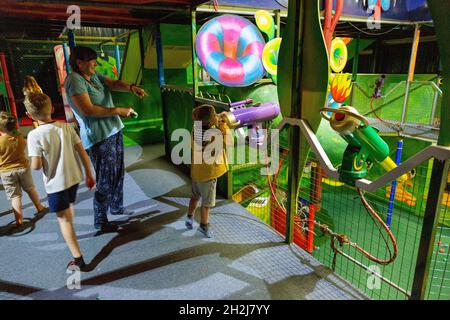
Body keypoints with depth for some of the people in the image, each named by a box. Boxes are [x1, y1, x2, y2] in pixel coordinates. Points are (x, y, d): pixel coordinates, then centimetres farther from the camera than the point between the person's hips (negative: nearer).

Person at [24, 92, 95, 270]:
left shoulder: (34, 135, -18)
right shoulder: (66, 127, -5)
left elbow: (36, 166, -21)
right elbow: (82, 152, -5)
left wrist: (32, 163, 4)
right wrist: (89, 175, 4)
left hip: (56, 183, -5)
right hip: (73, 177, 6)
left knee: (63, 219, 4)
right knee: (69, 206, 31)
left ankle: (78, 259, 3)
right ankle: (69, 233, 57)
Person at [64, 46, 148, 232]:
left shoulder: (94, 76, 11)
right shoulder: (74, 80, -15)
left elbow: (114, 83, 1)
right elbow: (88, 110, -24)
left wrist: (131, 87, -21)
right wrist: (118, 111, -20)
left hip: (114, 131, 9)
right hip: (98, 138, -9)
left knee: (118, 172, 20)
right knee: (105, 180, -2)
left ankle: (116, 207, 40)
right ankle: (100, 221, 15)